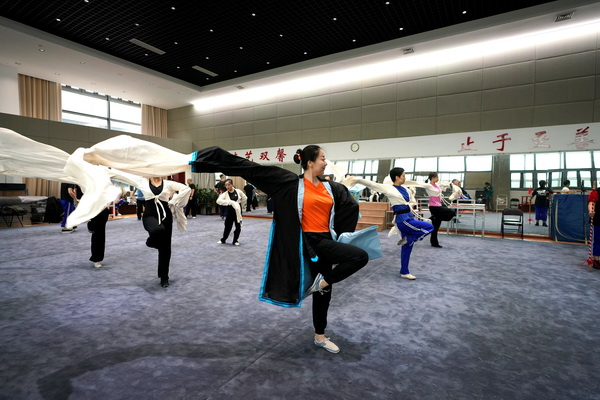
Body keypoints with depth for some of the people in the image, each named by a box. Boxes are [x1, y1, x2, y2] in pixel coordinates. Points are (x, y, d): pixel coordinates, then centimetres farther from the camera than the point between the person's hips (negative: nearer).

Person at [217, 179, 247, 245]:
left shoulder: (238, 191, -3)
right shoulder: (225, 194, -7)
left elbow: (245, 198, 12)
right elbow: (218, 201, -22)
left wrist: (238, 204, 7)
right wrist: (230, 202, -28)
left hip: (238, 211, 1)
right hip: (230, 212, -1)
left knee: (238, 227, 6)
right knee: (227, 227, 6)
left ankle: (235, 240, 25)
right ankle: (223, 240, 29)